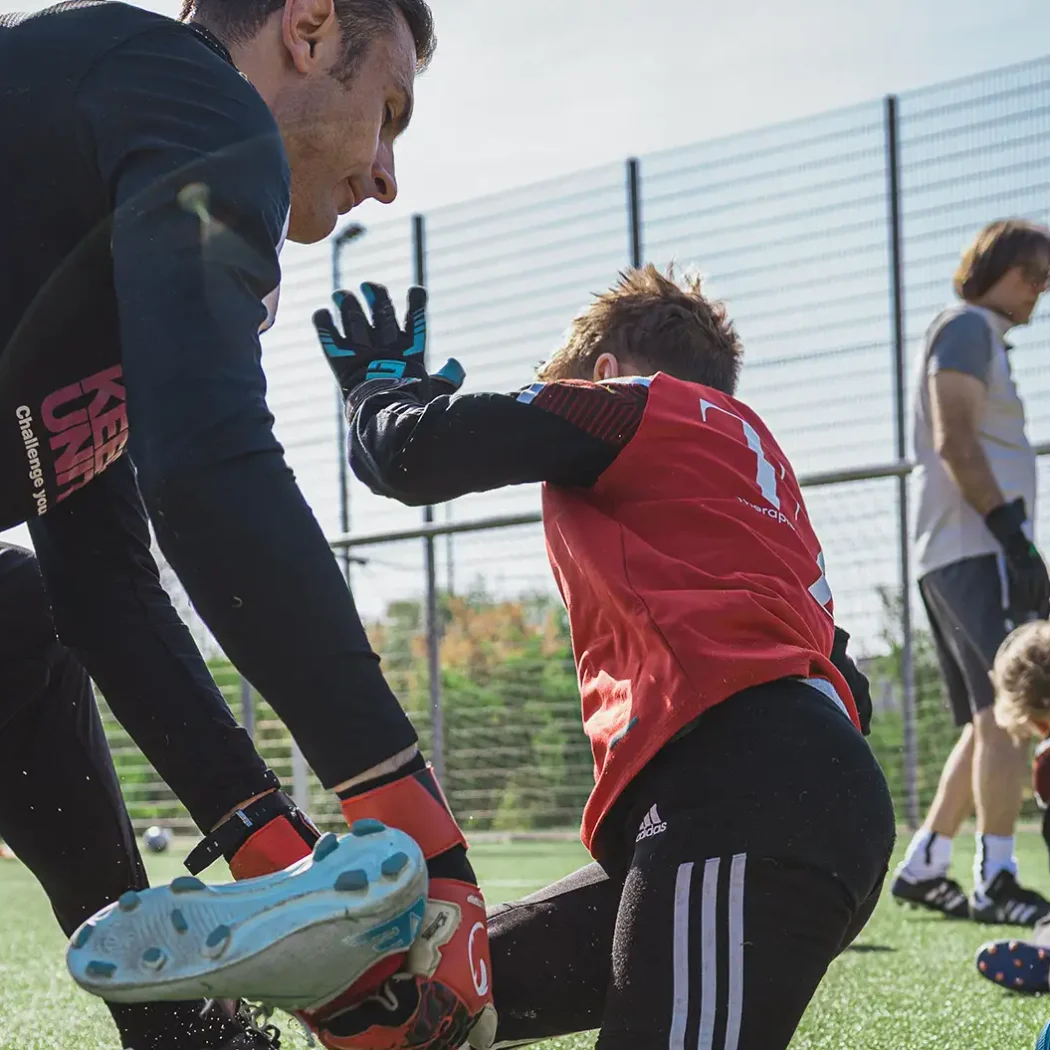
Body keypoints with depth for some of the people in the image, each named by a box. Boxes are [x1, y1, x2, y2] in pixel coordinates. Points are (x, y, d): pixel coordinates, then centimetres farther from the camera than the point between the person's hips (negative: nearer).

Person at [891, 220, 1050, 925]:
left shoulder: (986, 339, 27)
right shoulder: (966, 327, -3)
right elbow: (954, 439, -16)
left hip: (958, 557, 10)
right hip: (976, 549, -10)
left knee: (989, 722, 11)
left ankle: (923, 867, 12)